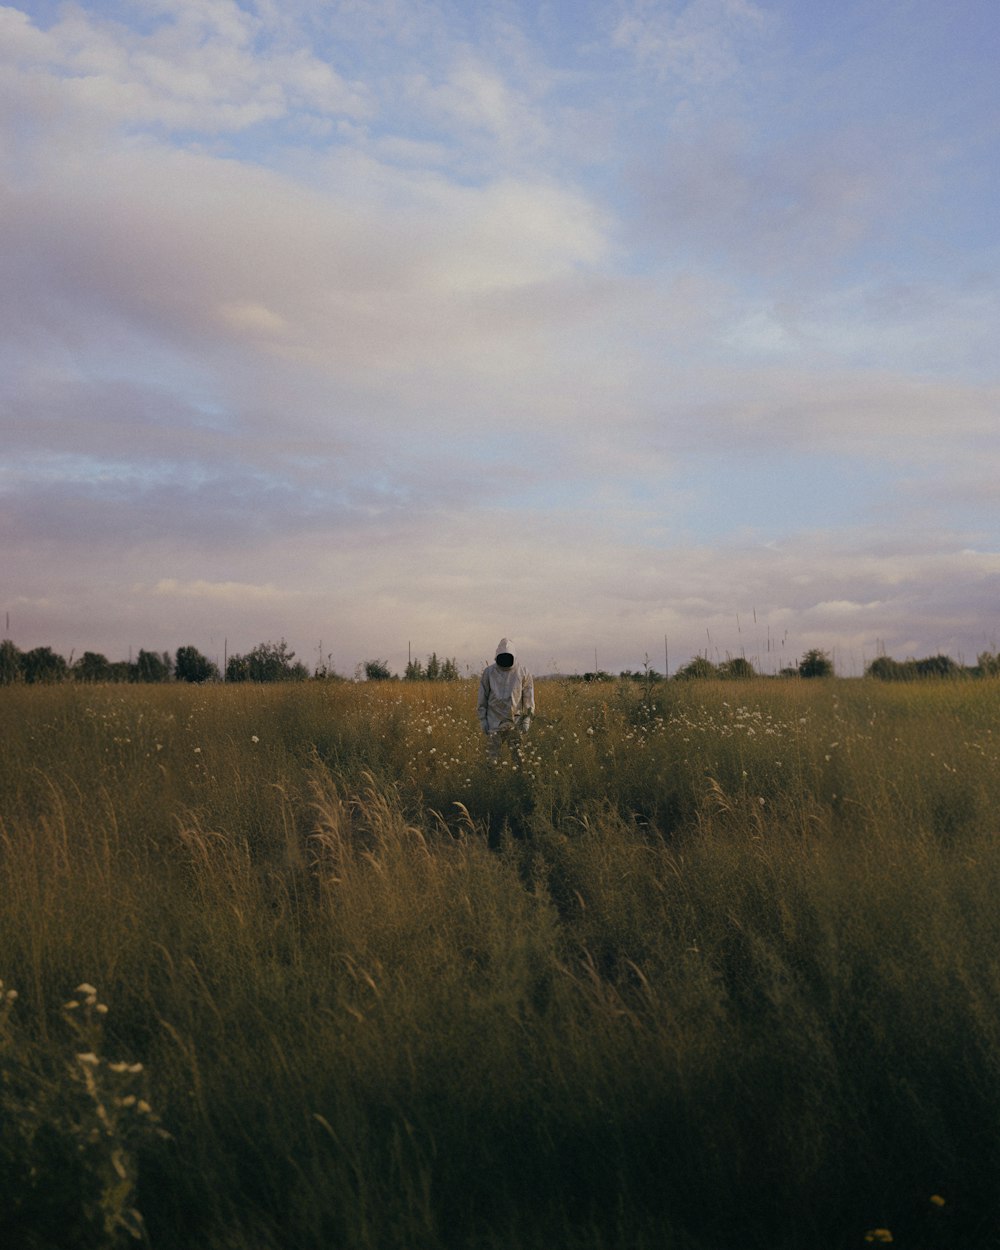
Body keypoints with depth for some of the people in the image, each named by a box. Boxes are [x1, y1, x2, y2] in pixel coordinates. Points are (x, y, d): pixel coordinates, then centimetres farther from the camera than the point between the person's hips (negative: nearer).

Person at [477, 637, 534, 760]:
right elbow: (482, 697, 7)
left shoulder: (523, 672, 1)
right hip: (494, 722, 0)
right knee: (493, 755, -1)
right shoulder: (489, 672, 2)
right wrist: (482, 719, 2)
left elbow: (528, 698, 5)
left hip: (515, 722, 0)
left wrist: (527, 719, -1)